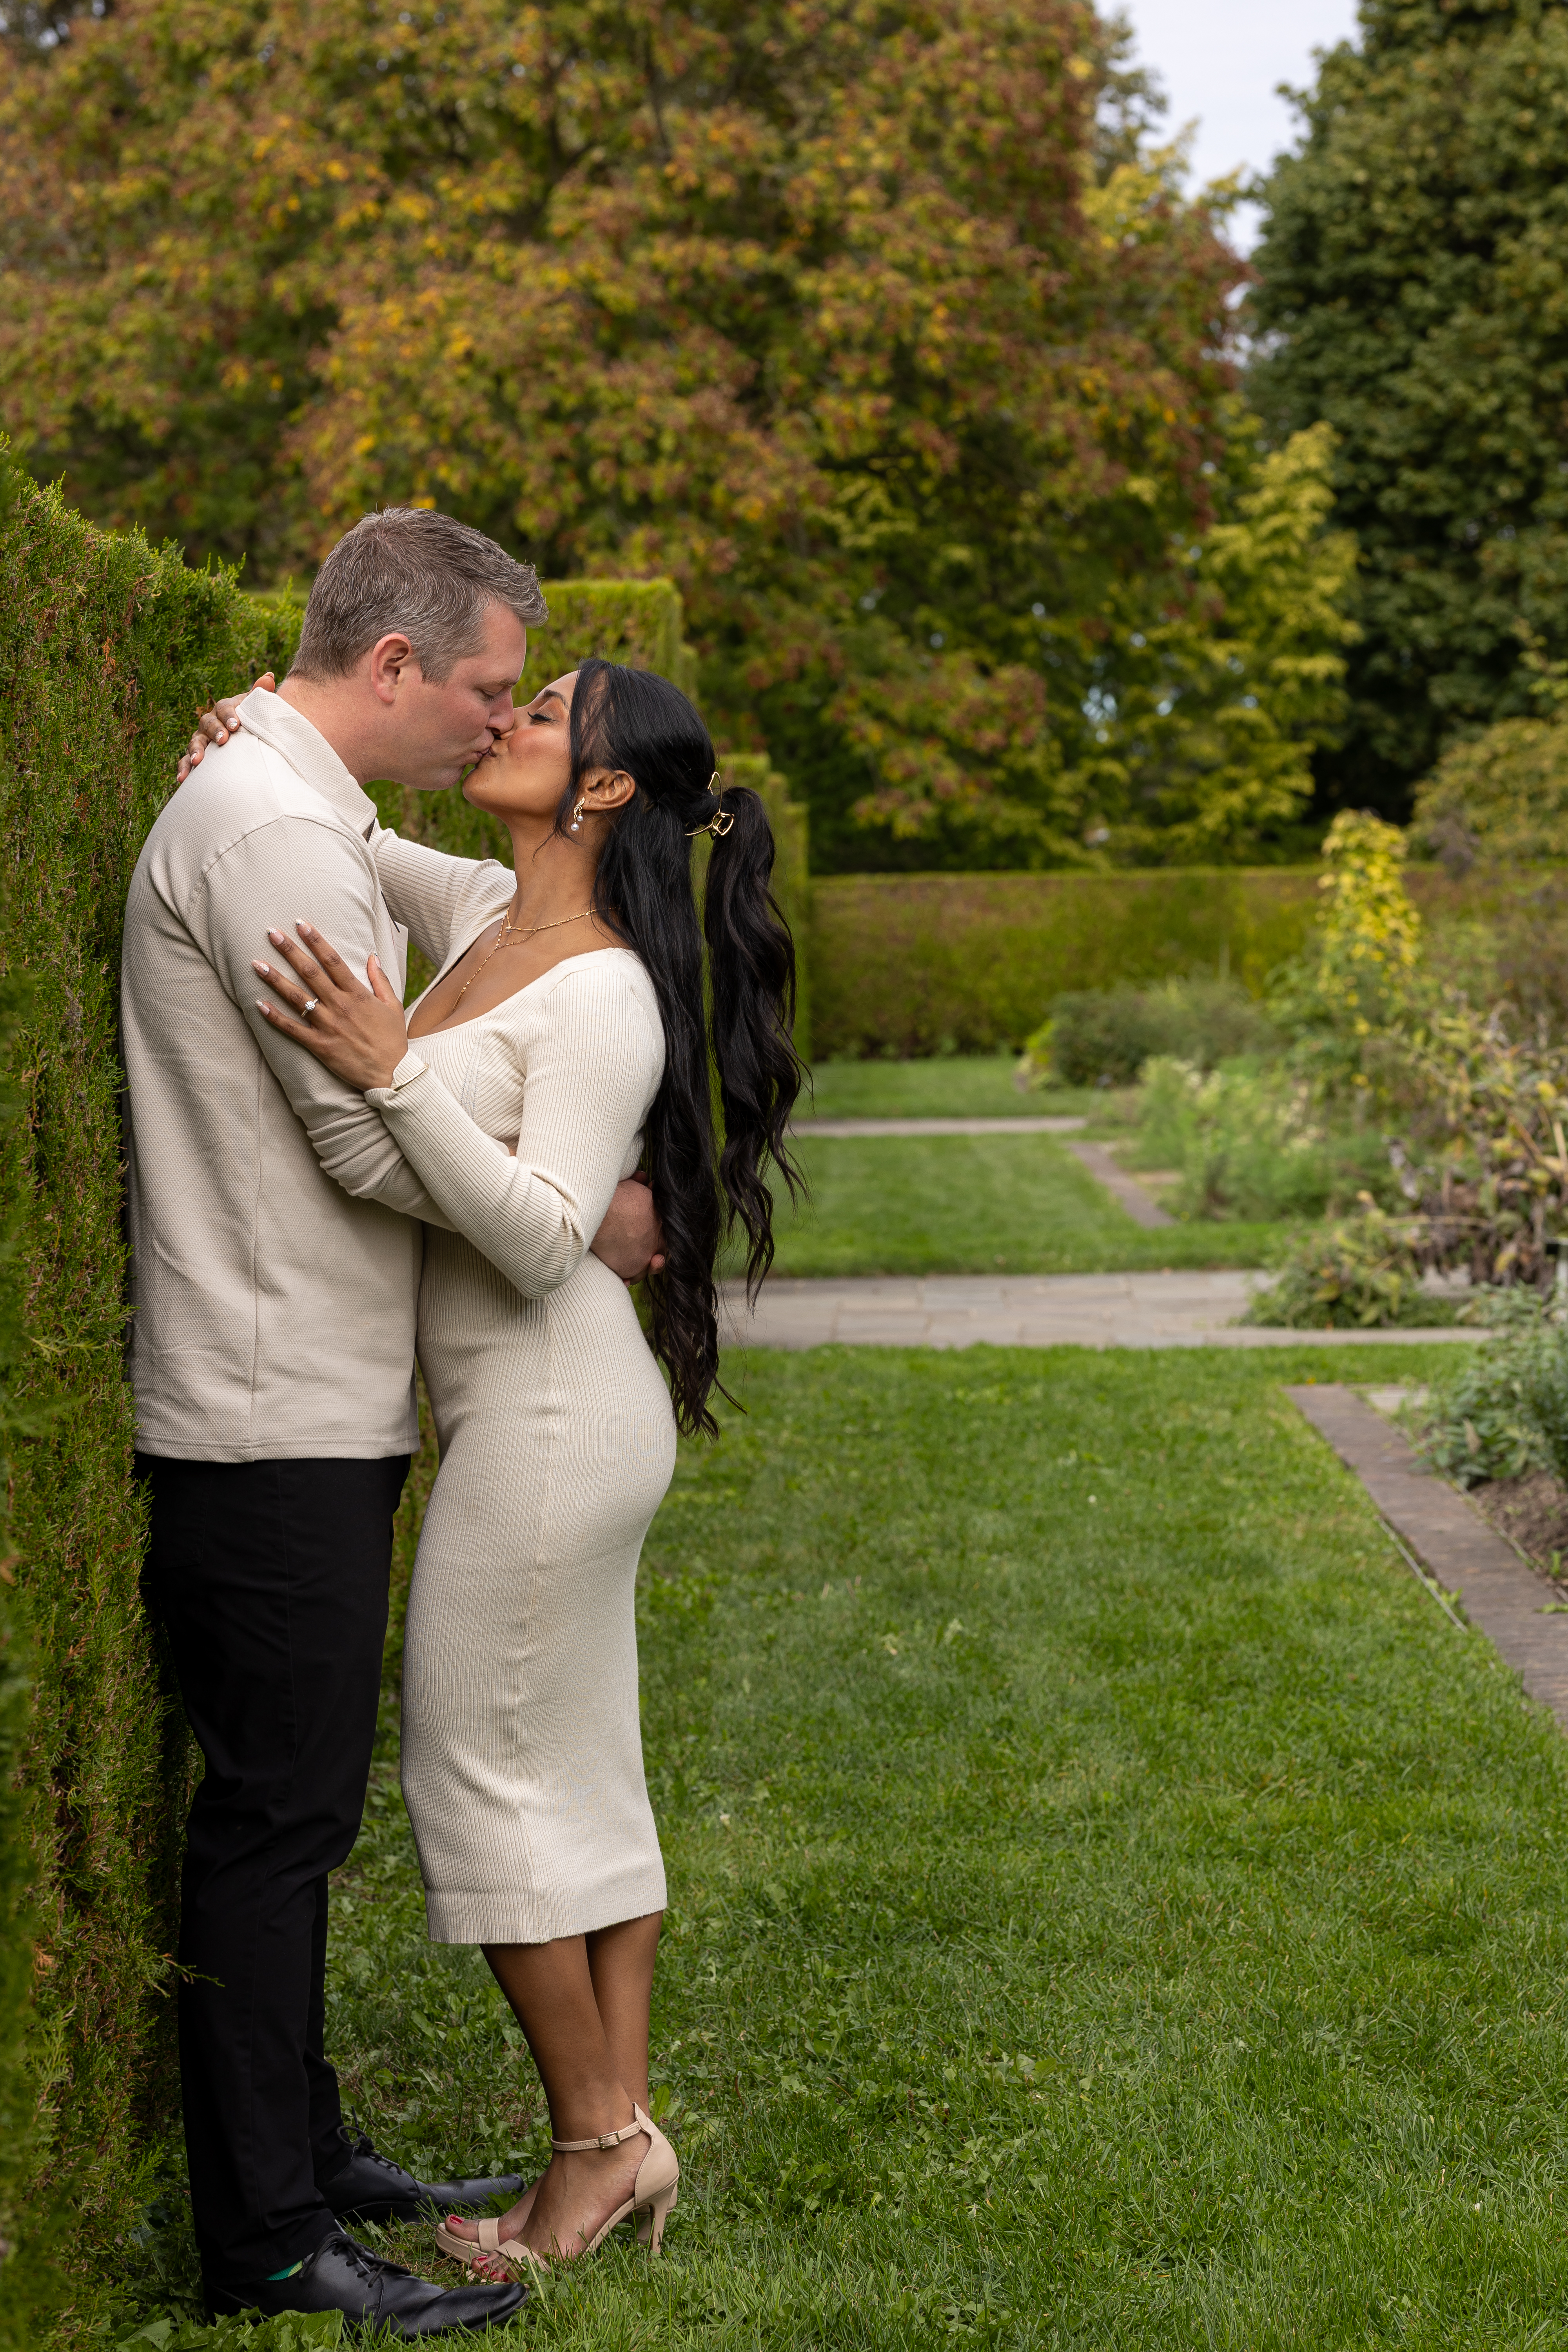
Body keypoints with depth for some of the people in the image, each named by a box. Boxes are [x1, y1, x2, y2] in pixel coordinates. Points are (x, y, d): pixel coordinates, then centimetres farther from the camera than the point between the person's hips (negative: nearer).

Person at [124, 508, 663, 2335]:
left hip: (306, 1408, 10)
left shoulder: (285, 809, 17)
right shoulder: (269, 829, -17)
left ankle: (301, 2151, 28)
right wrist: (592, 1219, -8)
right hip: (274, 1423, -10)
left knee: (291, 1802, 17)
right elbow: (378, 1139, -20)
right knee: (277, 1811, -4)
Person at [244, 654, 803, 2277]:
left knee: (482, 1774, 0)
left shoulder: (602, 996, -19)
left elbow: (544, 1240, -26)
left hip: (550, 1413, -9)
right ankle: (622, 2130, 21)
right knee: (582, 1777, 12)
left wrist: (397, 1073, -32)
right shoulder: (483, 912, 7)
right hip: (538, 1413, 9)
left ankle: (597, 2142, 11)